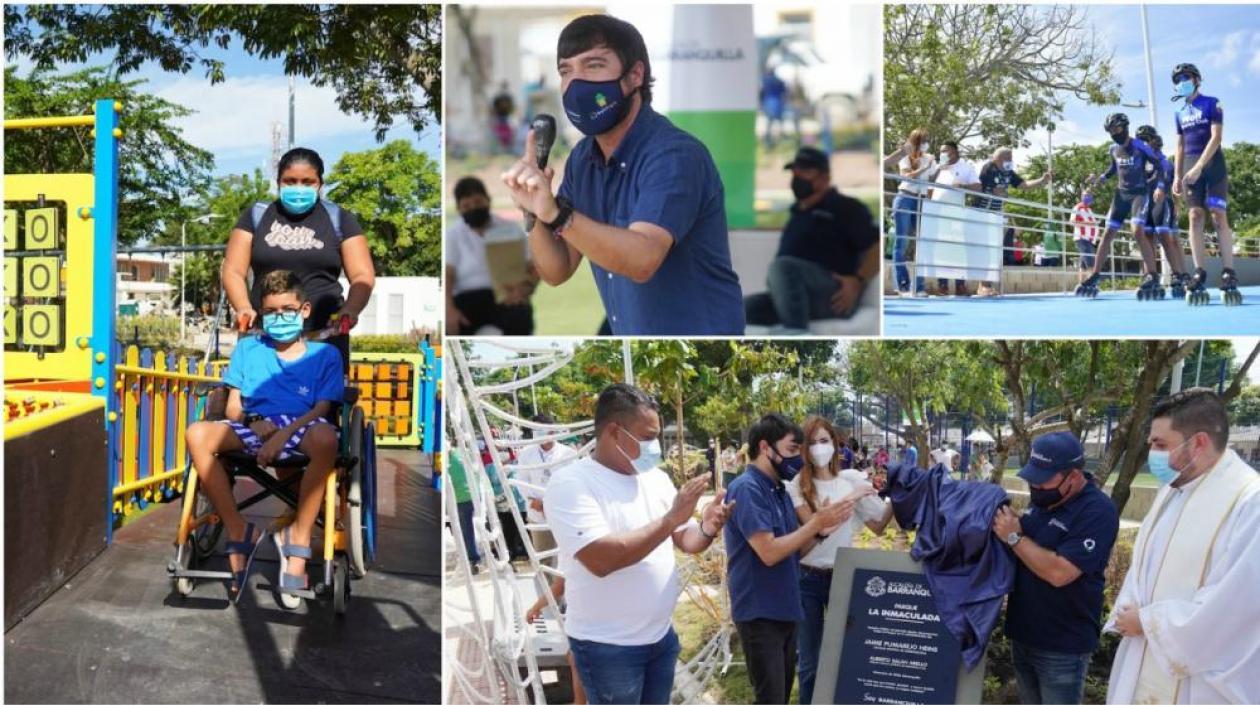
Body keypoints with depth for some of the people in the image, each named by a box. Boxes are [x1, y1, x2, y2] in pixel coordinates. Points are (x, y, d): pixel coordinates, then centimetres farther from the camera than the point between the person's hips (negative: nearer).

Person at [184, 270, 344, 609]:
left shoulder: (324, 354, 14)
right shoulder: (248, 348, 21)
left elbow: (322, 408, 0)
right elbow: (233, 408, 15)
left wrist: (283, 433, -18)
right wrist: (254, 423, -9)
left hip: (300, 429, -3)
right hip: (254, 429, 3)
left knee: (325, 437, -40)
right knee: (197, 434, -28)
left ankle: (298, 535, -26)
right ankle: (238, 531, -19)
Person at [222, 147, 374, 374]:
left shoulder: (339, 220, 10)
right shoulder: (256, 216, 13)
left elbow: (363, 276, 5)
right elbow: (233, 272, 8)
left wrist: (350, 309, -16)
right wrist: (244, 308, -12)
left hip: (324, 335, -1)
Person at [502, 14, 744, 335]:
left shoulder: (675, 155, -20)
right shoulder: (582, 159, 3)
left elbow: (641, 260, -33)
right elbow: (557, 271, -1)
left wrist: (556, 214, -42)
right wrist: (534, 213, -18)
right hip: (629, 334, 7)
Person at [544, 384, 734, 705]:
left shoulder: (656, 478, 5)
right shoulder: (571, 484, -17)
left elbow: (685, 541, 11)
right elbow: (600, 559, -29)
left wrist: (706, 529, -12)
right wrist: (671, 518, -27)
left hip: (661, 636, 7)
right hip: (607, 646, -7)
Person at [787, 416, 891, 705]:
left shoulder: (852, 479, 1)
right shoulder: (797, 486, -7)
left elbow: (879, 525, 2)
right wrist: (847, 500, -25)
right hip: (808, 579, -2)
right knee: (810, 661, 8)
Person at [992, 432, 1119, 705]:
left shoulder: (1098, 511, -20)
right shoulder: (1043, 498, 5)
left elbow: (1059, 572, -27)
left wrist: (1013, 536, -20)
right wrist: (1010, 522, -1)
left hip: (1062, 647, -8)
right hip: (1023, 635, 8)